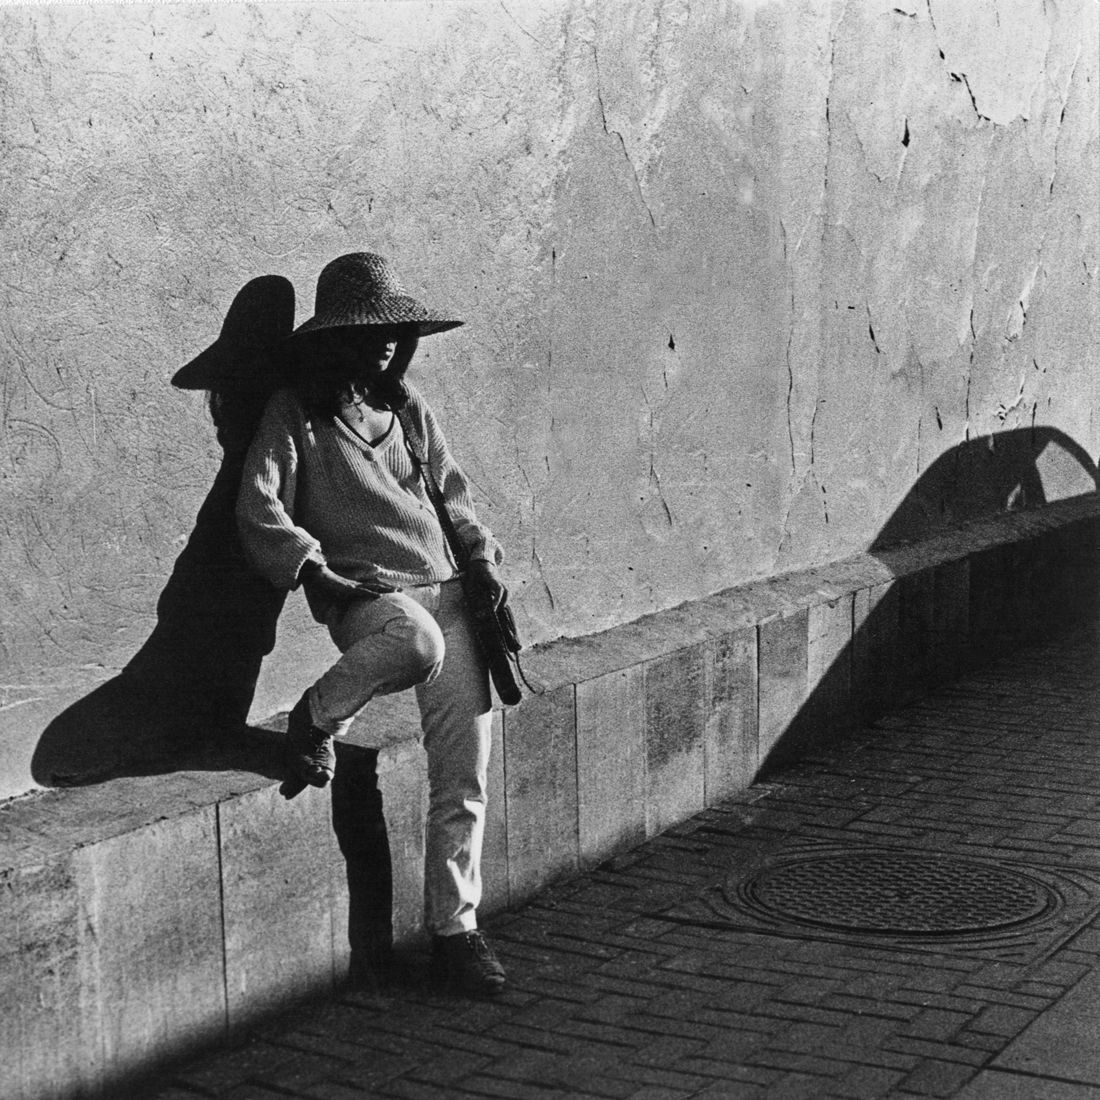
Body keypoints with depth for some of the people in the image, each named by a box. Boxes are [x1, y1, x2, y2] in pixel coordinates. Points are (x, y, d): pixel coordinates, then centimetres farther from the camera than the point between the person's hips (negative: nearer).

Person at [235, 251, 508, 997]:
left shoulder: (409, 407, 18)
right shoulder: (297, 413, 3)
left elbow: (453, 495, 24)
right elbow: (260, 507, -6)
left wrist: (484, 557, 8)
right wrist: (313, 569, -19)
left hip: (445, 588, 5)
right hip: (365, 594, -5)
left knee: (465, 773, -3)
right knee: (418, 641, -42)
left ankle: (455, 929, 9)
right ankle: (316, 721, -12)